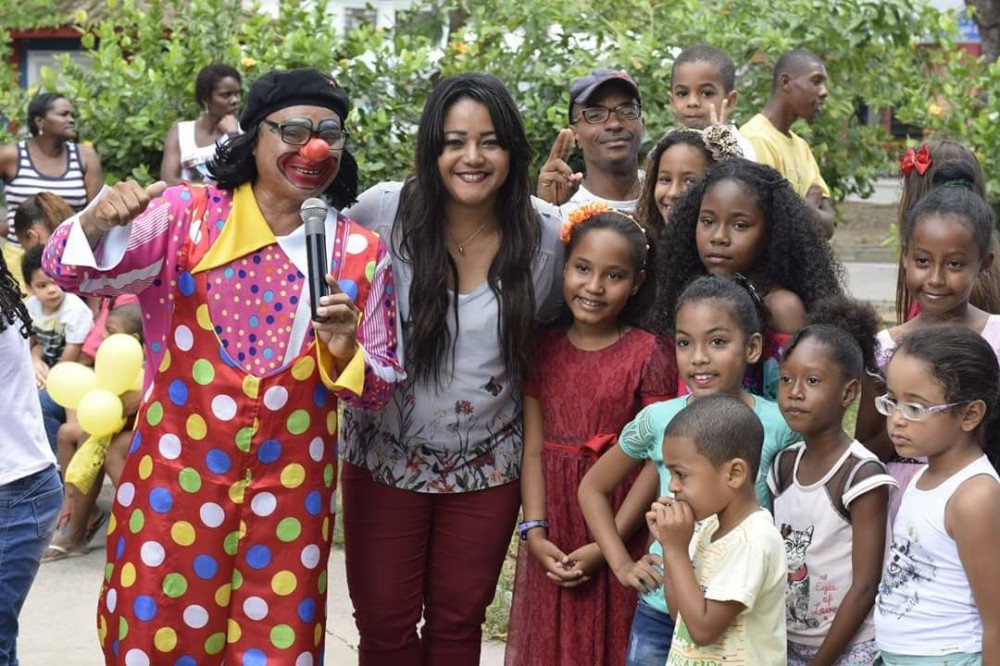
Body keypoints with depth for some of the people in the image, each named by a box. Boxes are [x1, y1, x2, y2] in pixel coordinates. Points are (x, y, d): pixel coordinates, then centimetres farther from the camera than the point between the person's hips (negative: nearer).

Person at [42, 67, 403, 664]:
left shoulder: (361, 254, 2)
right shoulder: (186, 215, -2)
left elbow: (381, 388, 7)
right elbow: (71, 272, -11)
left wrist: (345, 350, -15)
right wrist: (98, 225, -32)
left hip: (291, 495, 2)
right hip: (175, 480, -1)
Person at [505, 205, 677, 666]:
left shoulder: (648, 355, -8)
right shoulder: (544, 349, 4)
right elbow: (533, 449, 2)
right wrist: (534, 532, -9)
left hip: (619, 536, -3)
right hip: (552, 537, 3)